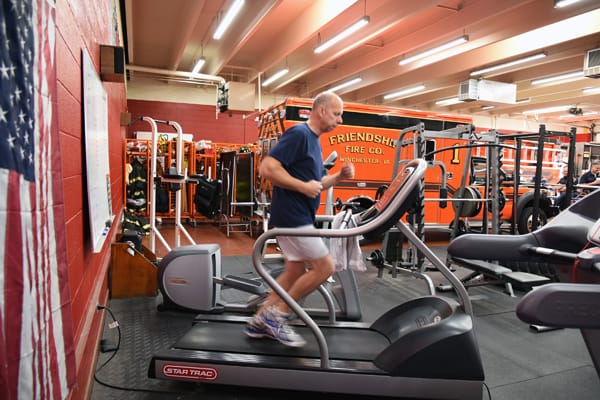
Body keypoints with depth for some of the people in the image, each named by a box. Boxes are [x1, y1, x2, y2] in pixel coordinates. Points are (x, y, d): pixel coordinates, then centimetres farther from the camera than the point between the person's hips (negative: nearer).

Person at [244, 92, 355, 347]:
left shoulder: (313, 140, 17)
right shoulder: (299, 133, -14)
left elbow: (314, 182, 22)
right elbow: (267, 168, -24)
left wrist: (338, 177, 5)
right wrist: (304, 187, -21)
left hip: (297, 217, 10)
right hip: (291, 216, -10)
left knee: (296, 272, 15)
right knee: (324, 267, -5)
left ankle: (260, 321, 24)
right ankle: (276, 316, 6)